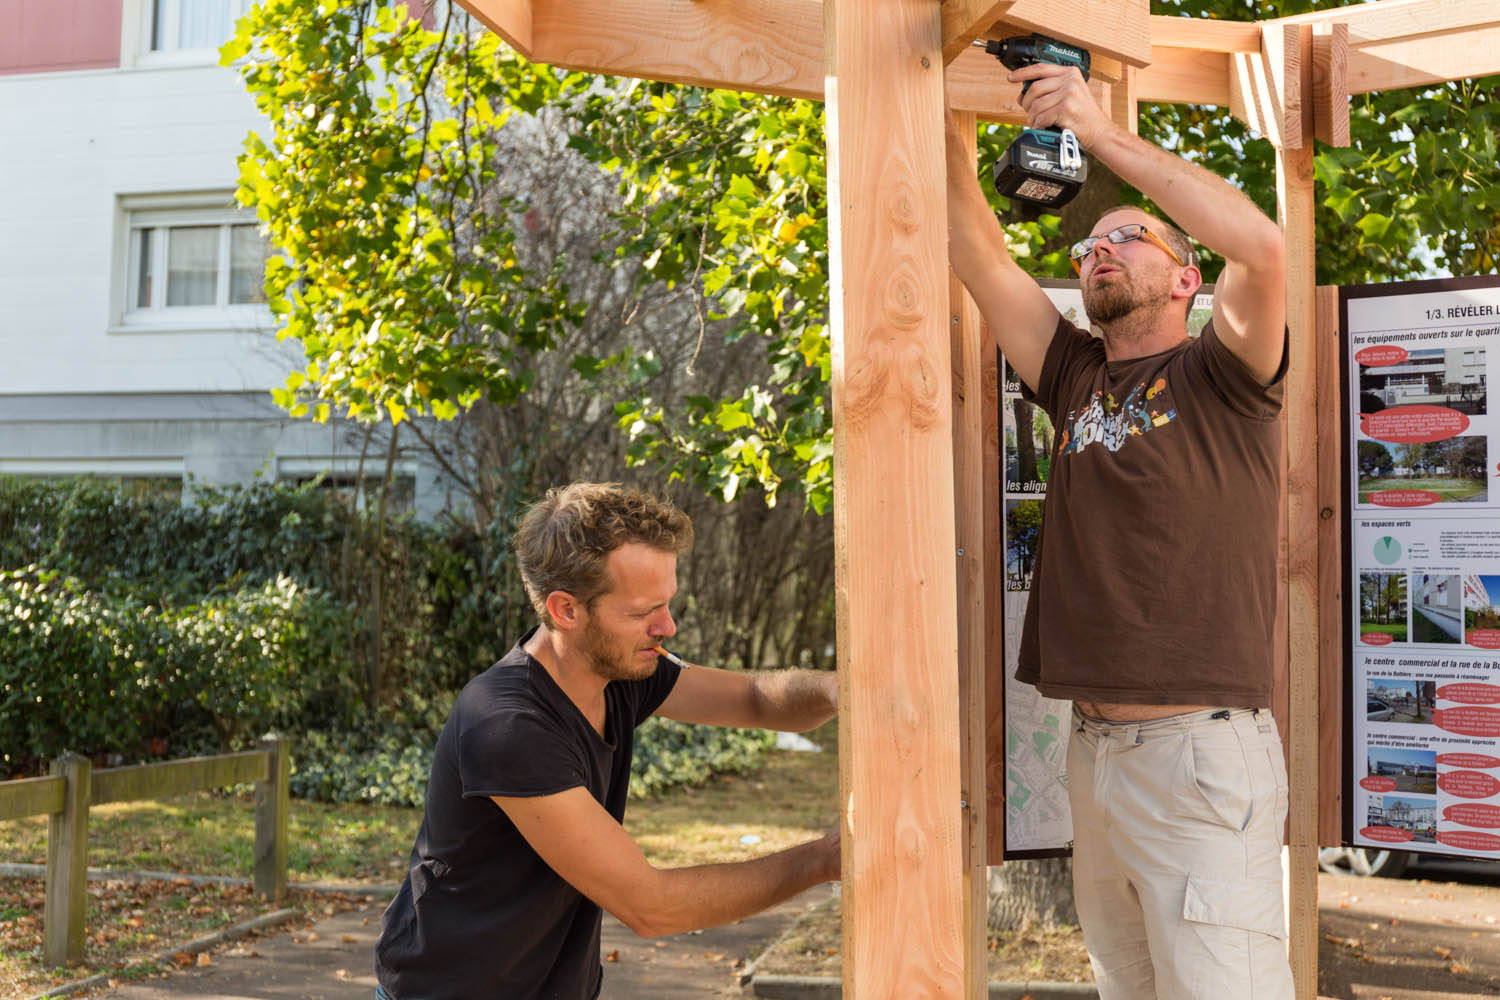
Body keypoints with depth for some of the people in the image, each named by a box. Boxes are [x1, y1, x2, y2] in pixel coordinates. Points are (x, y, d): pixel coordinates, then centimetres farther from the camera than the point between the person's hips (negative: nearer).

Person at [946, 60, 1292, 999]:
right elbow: (980, 255, 9)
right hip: (1095, 749, 6)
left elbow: (1263, 245, -20)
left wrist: (1101, 131, -18)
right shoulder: (1078, 380, 14)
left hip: (1203, 752, -6)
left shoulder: (1221, 377, 0)